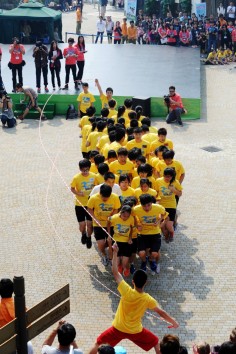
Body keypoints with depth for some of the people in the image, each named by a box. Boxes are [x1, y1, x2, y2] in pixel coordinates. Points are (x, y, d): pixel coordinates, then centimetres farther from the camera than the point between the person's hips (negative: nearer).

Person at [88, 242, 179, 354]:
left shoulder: (127, 292, -24)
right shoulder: (148, 299, -19)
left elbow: (115, 272, -19)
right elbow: (161, 313, -6)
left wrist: (115, 253, -17)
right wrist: (174, 322, 9)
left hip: (117, 329, -1)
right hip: (136, 331, 1)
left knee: (98, 343, 18)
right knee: (156, 343, 23)